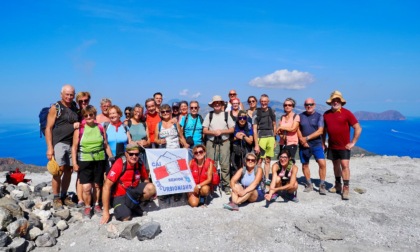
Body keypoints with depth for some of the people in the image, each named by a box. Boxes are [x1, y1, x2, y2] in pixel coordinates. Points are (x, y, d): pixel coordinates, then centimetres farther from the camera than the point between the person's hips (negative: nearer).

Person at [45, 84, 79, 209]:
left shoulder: (75, 107, 11)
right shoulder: (55, 108, -4)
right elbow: (48, 128, -7)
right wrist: (49, 147, -14)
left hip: (72, 143, 5)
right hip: (59, 143, -5)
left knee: (69, 171, 8)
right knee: (59, 170, -9)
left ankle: (64, 196, 20)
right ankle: (56, 198, 4)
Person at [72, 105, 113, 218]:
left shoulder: (100, 127, 4)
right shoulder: (79, 129, -2)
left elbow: (106, 145, 10)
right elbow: (74, 147, 0)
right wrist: (74, 163, -5)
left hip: (99, 160, 2)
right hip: (84, 161, -2)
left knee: (97, 185, 11)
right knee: (86, 187, -6)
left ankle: (96, 205, 29)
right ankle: (87, 207, 15)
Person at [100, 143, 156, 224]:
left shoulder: (140, 165, -9)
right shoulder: (119, 165, -25)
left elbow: (145, 180, 10)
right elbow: (106, 187, -24)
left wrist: (151, 191, -13)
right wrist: (106, 212, -23)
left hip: (132, 192, 5)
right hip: (118, 195, -5)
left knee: (151, 187, -19)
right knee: (126, 217, -26)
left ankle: (134, 205, 6)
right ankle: (120, 208, 9)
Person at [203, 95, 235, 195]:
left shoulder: (226, 115, 7)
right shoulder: (209, 115, 7)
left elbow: (232, 130, 4)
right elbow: (204, 130, 4)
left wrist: (221, 131, -10)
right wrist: (213, 132, -13)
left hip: (224, 142, 0)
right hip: (211, 143, 1)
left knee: (225, 165, -2)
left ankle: (226, 185, 7)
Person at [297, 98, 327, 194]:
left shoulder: (319, 116, 1)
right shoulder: (300, 116, 8)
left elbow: (320, 131, -8)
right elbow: (298, 129, 7)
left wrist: (307, 138, -13)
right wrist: (301, 139, -10)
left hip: (316, 144, -2)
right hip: (304, 145, 3)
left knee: (322, 163, -13)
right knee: (305, 165, 8)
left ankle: (322, 185, 1)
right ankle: (309, 184, 24)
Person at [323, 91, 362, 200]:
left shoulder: (346, 113, -8)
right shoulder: (326, 114, 5)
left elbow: (358, 128, -7)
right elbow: (324, 129, 16)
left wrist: (353, 142, -9)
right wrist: (323, 142, 11)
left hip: (344, 146, -4)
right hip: (332, 146, 5)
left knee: (345, 165, -9)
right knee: (336, 165, 14)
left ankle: (346, 188, -2)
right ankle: (338, 185, 27)